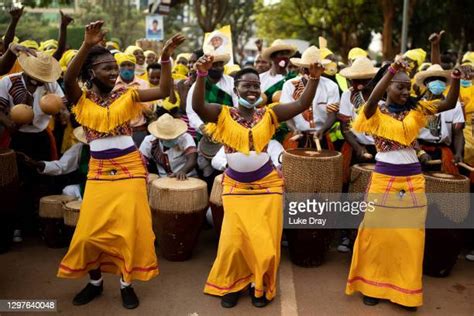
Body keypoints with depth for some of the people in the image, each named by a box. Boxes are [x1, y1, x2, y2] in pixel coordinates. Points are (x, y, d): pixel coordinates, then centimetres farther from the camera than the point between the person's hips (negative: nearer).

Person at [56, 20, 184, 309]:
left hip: (130, 168, 0)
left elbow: (163, 92, -9)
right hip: (98, 172, 1)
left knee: (129, 228, 3)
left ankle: (126, 284, 21)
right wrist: (87, 45, -33)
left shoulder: (127, 96, 1)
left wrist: (166, 58, -20)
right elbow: (68, 79, -21)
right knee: (91, 230, 6)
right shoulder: (82, 99, 0)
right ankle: (95, 282, 28)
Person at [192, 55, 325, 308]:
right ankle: (230, 285, 27)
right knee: (234, 240, 4)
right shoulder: (223, 114, -6)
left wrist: (313, 79, -20)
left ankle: (261, 286, 28)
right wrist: (202, 74, -37)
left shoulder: (268, 114, 0)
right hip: (236, 187, -1)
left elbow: (302, 104, -6)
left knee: (265, 241, 6)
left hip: (267, 184, 1)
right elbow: (198, 106, -24)